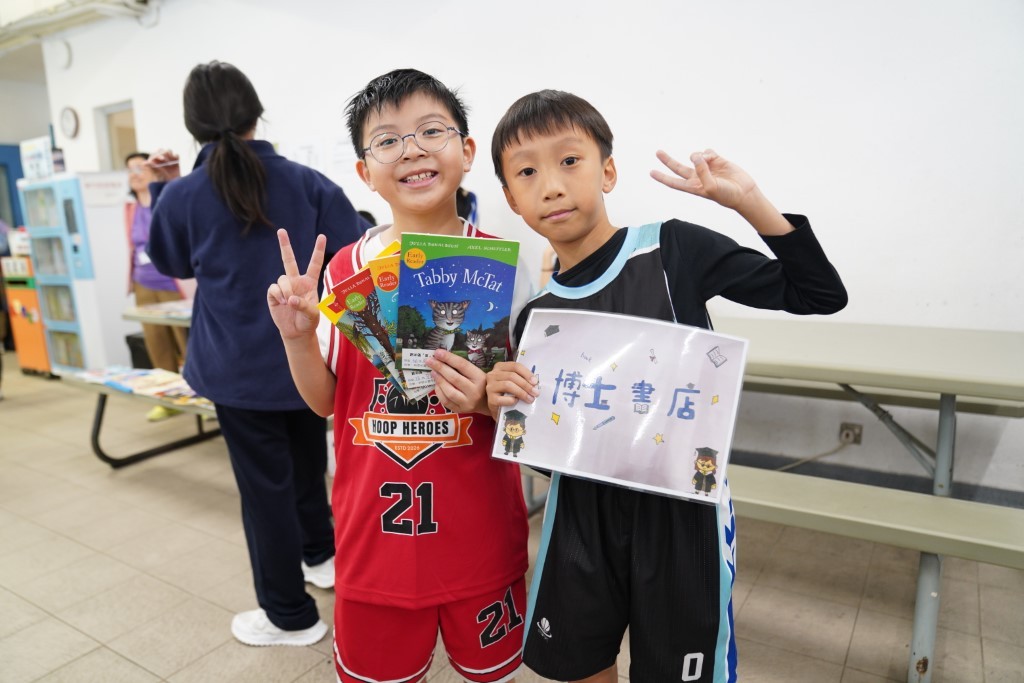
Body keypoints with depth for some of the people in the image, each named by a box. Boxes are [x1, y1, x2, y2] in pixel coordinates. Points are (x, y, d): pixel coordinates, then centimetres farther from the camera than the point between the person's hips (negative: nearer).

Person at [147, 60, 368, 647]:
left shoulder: (182, 195, -7)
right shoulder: (308, 183, -5)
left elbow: (171, 263, 12)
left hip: (241, 368, -2)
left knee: (265, 484, 8)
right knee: (307, 462, 23)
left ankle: (291, 615, 23)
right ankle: (321, 557, 45)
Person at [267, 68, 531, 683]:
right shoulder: (344, 269, -2)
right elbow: (326, 400, 4)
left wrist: (488, 399, -24)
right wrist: (297, 337, -14)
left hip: (479, 529, -1)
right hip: (374, 529, 2)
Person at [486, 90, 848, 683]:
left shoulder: (674, 249, -10)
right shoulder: (534, 315, -1)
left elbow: (821, 294, -6)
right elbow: (541, 444, 6)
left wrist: (749, 202, -15)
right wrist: (505, 406, -14)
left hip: (681, 508, -3)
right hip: (581, 513, 3)